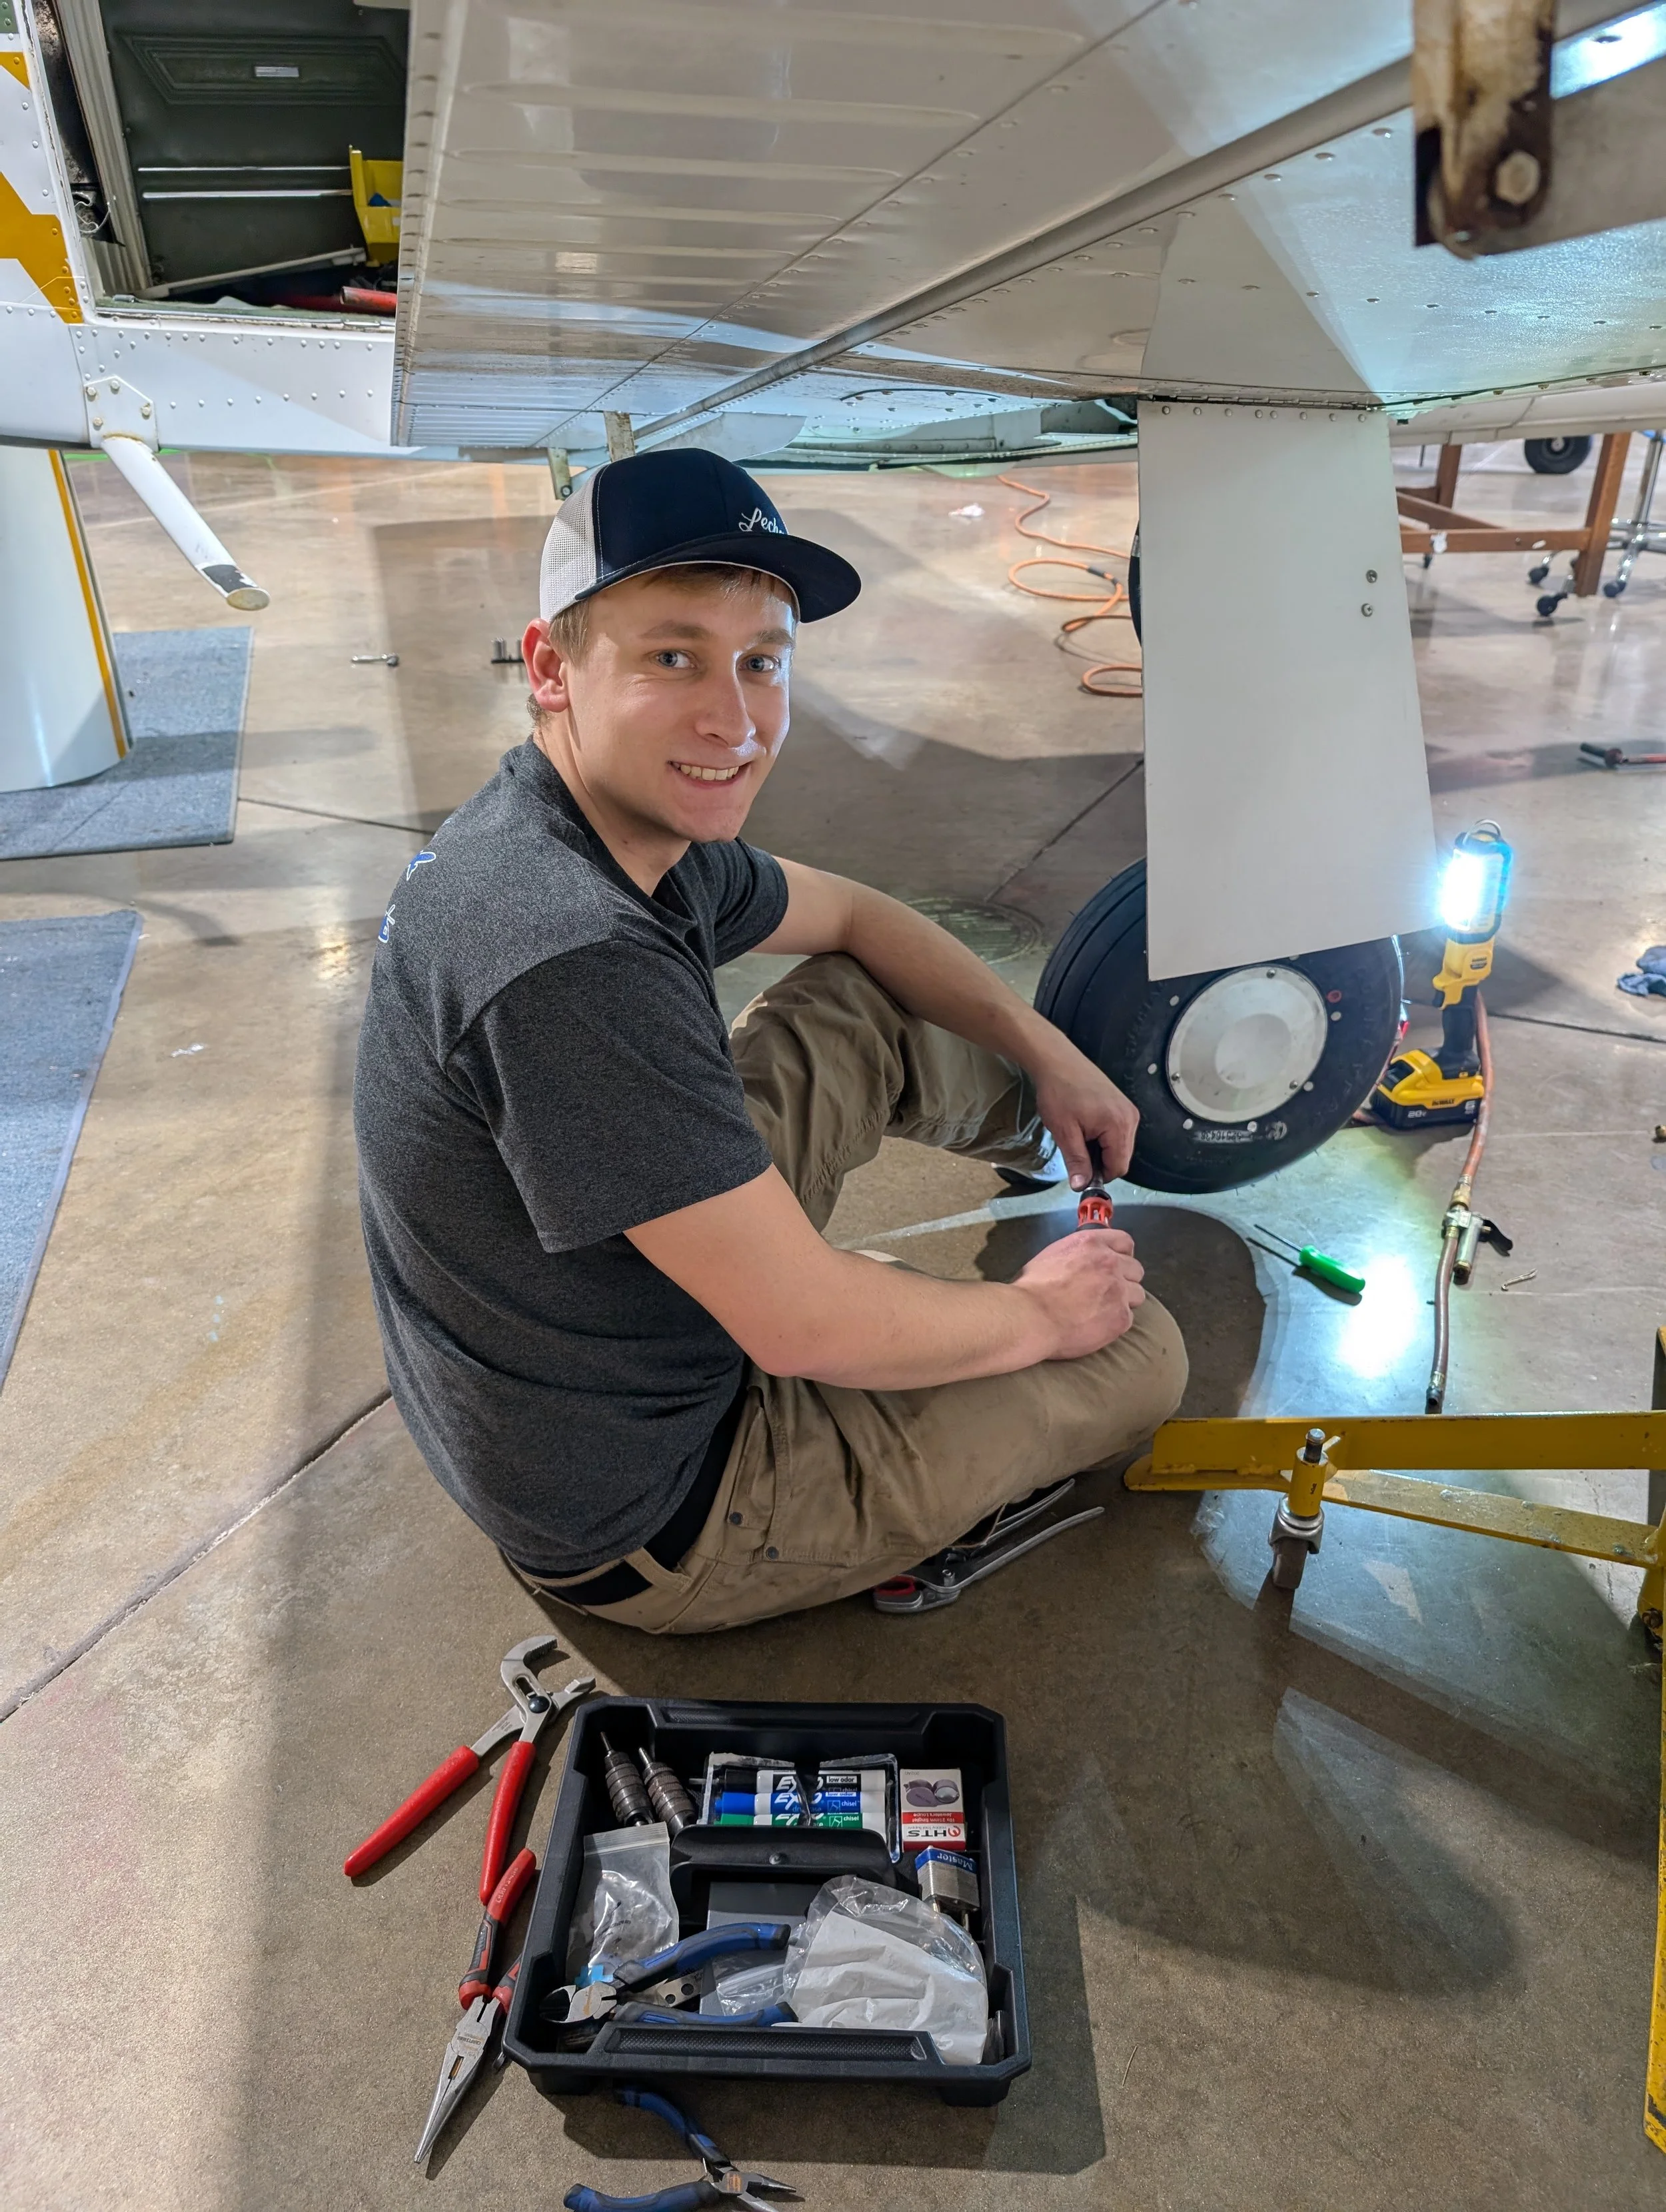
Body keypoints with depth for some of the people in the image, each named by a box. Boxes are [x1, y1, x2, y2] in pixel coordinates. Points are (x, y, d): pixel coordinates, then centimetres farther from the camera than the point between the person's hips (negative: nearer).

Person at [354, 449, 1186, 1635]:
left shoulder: (633, 821, -7)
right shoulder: (571, 962, -37)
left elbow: (850, 916, 11)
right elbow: (806, 1329, -31)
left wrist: (1046, 1053, 7)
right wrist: (1036, 1315, -13)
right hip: (642, 1519, -8)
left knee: (875, 1007, 13)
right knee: (1140, 1345, 0)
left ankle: (1051, 1131, 44)